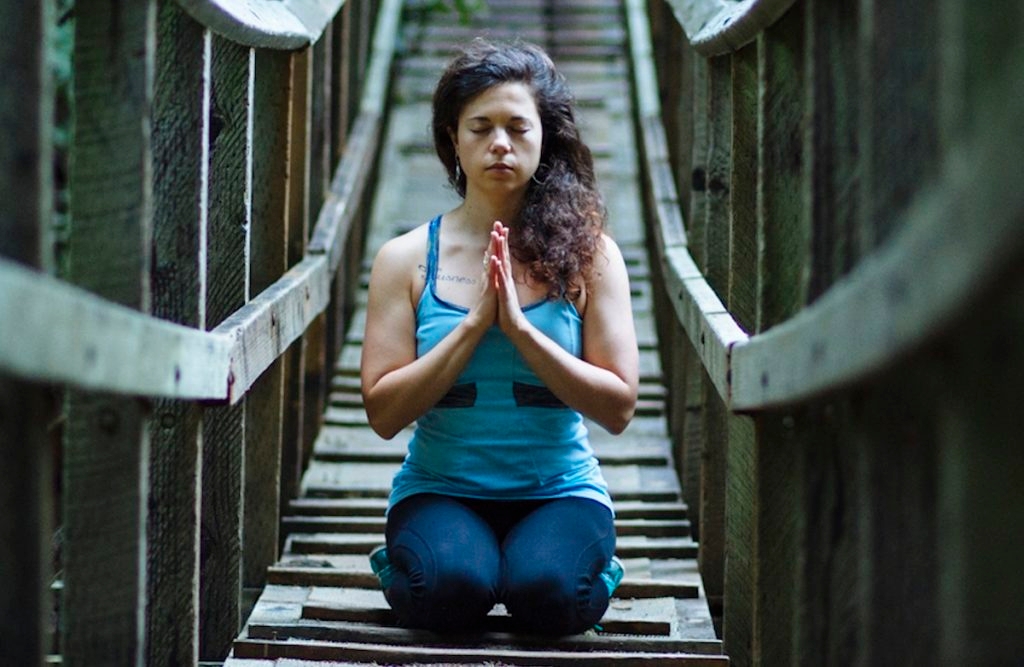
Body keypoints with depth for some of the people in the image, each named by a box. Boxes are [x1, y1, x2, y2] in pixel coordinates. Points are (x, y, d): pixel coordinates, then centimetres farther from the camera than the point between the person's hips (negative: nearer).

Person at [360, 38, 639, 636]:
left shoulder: (589, 254, 0)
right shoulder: (407, 259, 0)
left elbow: (618, 408, -6)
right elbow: (384, 412, -7)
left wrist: (519, 327, -16)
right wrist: (475, 323, -15)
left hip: (560, 489, 0)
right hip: (440, 487, 0)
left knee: (550, 592, -30)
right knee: (450, 588, -31)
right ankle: (405, 564, 6)